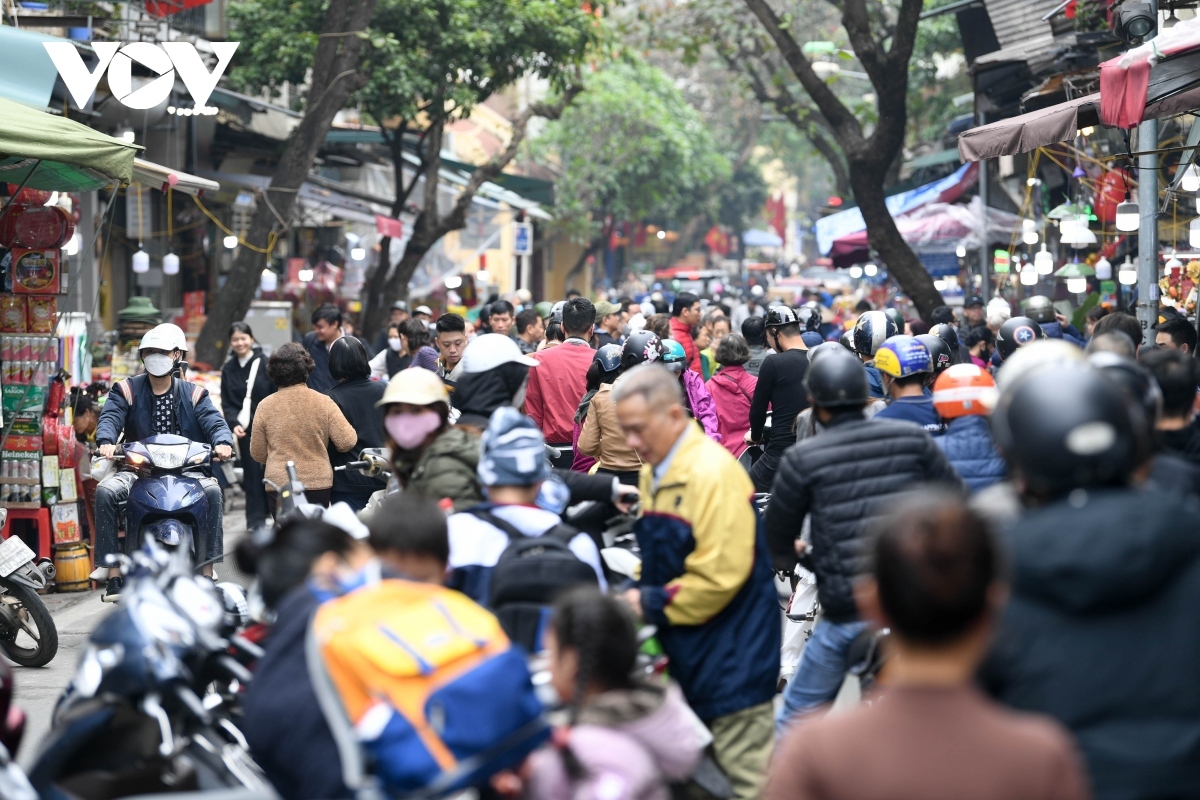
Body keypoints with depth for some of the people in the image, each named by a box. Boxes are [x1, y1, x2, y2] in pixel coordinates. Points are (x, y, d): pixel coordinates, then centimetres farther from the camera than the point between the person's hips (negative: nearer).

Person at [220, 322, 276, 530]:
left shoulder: (265, 364, -4)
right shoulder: (228, 369, 7)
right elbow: (227, 403, 6)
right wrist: (234, 423, -11)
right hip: (245, 429, 3)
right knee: (251, 472, 2)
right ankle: (255, 518, 6)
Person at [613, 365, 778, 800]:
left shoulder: (712, 472, -20)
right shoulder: (654, 473, 10)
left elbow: (719, 575, -24)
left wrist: (652, 604, -15)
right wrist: (636, 594, 0)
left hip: (730, 655, -9)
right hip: (686, 651, 9)